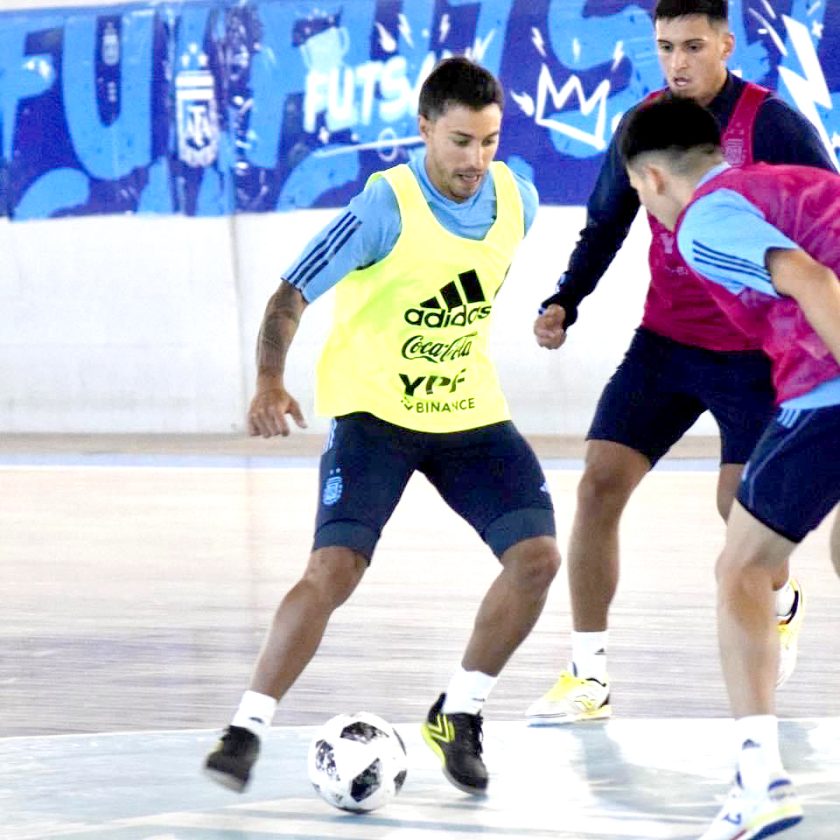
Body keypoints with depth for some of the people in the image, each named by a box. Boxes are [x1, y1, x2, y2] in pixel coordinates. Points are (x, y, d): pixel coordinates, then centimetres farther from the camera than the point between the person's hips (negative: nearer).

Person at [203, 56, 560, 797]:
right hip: (374, 409, -5)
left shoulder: (517, 199, -7)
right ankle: (248, 729, -9)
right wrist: (271, 382, -34)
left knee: (537, 555, -10)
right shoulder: (386, 207, -22)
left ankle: (460, 714, 8)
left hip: (468, 409, 5)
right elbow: (291, 296, -20)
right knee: (335, 568, -20)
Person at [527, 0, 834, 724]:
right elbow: (605, 226, 13)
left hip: (754, 350, -4)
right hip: (665, 340, 4)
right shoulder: (642, 126, 1)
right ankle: (590, 676, -5)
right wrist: (565, 303, -1)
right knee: (600, 482, -11)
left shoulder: (772, 125, -12)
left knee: (740, 504, -4)